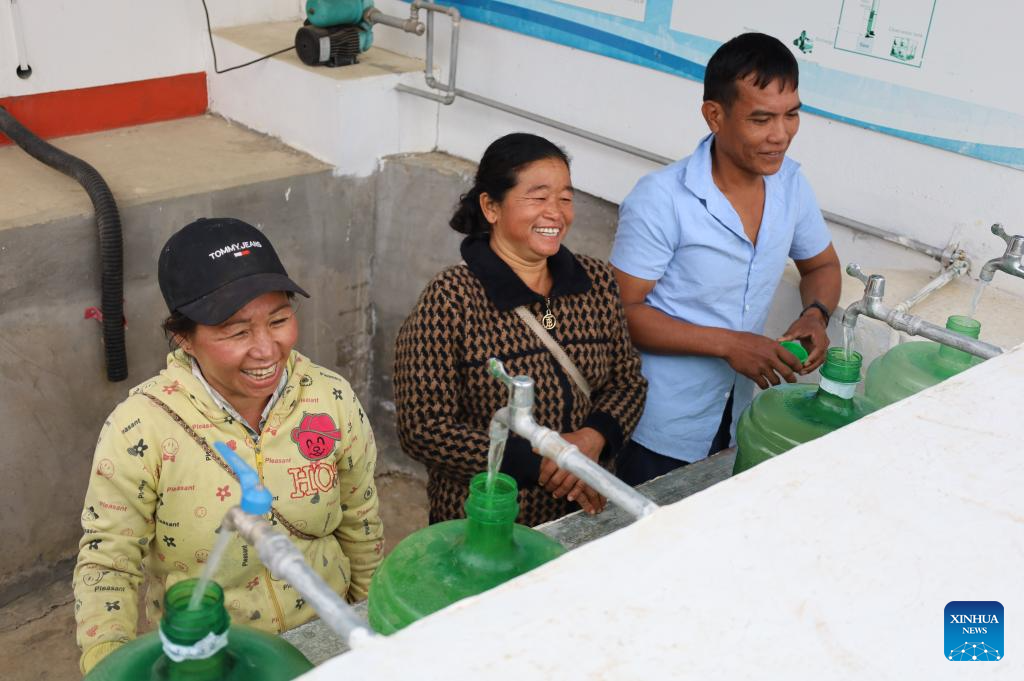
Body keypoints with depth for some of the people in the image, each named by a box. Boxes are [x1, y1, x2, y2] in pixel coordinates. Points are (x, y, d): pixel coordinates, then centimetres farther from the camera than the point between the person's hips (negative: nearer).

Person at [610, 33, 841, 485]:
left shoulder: (790, 184, -3)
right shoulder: (661, 199, -22)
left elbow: (822, 265, 13)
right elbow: (624, 312, -19)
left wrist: (815, 315, -9)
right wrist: (728, 344, -24)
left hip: (736, 419, 6)